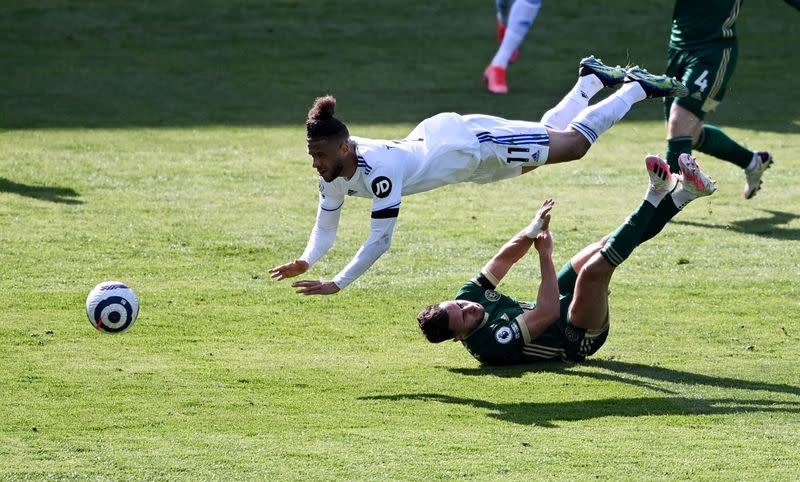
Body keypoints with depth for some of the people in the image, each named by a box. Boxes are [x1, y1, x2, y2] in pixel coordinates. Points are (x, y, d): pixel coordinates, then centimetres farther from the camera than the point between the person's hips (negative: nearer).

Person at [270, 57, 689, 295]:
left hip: (471, 143, -6)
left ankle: (637, 87, 27)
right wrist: (306, 262, -25)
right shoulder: (333, 172, -19)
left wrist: (337, 284, -46)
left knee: (574, 142, 10)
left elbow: (380, 240, -43)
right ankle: (591, 78, 52)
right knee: (550, 133, 30)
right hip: (436, 135, 7)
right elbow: (326, 228, -6)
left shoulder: (379, 169, -42)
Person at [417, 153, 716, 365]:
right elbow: (547, 313, -33)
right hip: (577, 339, -9)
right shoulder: (492, 344, -33)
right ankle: (656, 196, -21)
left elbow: (504, 259, -2)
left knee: (604, 249, 0)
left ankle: (682, 193, 2)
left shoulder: (467, 296, -9)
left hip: (561, 308, 9)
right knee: (594, 269, -32)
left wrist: (535, 229, -18)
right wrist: (545, 255, -28)